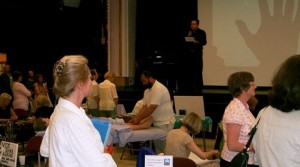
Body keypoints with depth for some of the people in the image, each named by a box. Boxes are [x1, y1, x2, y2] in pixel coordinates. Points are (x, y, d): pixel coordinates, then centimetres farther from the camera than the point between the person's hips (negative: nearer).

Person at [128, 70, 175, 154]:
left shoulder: (159, 88, -20)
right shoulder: (147, 91, 12)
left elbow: (152, 108, -24)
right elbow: (144, 107, 7)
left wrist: (139, 119, -21)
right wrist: (135, 118, -7)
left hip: (165, 123, -9)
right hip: (156, 122, 9)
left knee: (164, 148, -6)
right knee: (157, 145, 11)